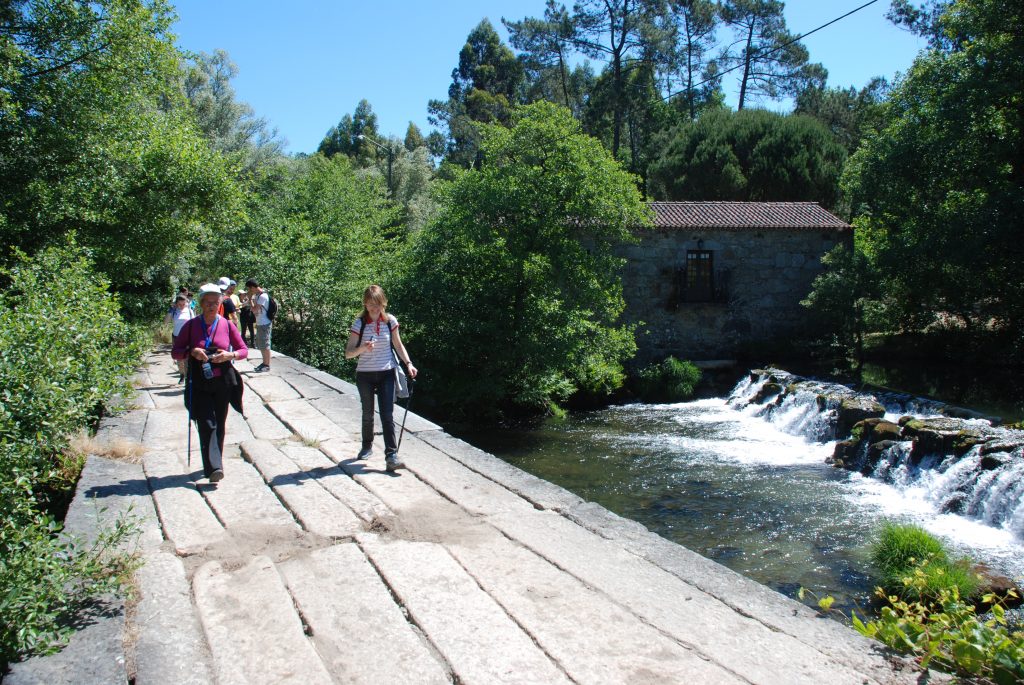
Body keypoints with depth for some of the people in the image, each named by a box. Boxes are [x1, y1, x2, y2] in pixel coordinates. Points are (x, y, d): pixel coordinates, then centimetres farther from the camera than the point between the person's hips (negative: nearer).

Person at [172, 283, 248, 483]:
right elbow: (175, 352, 5)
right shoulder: (191, 326, 2)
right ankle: (213, 467, -19)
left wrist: (230, 355, -14)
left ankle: (215, 463, 24)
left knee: (219, 425, 9)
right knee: (207, 424, -12)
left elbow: (244, 350, 7)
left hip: (223, 383, 1)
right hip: (200, 385, -1)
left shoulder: (227, 325, 3)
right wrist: (191, 352, -15)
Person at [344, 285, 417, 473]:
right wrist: (362, 348, -29)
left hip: (387, 374, 0)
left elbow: (398, 345, 9)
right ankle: (367, 446, 38)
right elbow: (348, 353, -9)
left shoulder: (390, 321, -3)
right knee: (368, 414, 15)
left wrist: (408, 363, -4)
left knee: (387, 415, -8)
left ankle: (391, 456, -10)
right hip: (365, 375, 0)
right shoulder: (359, 323, -9)